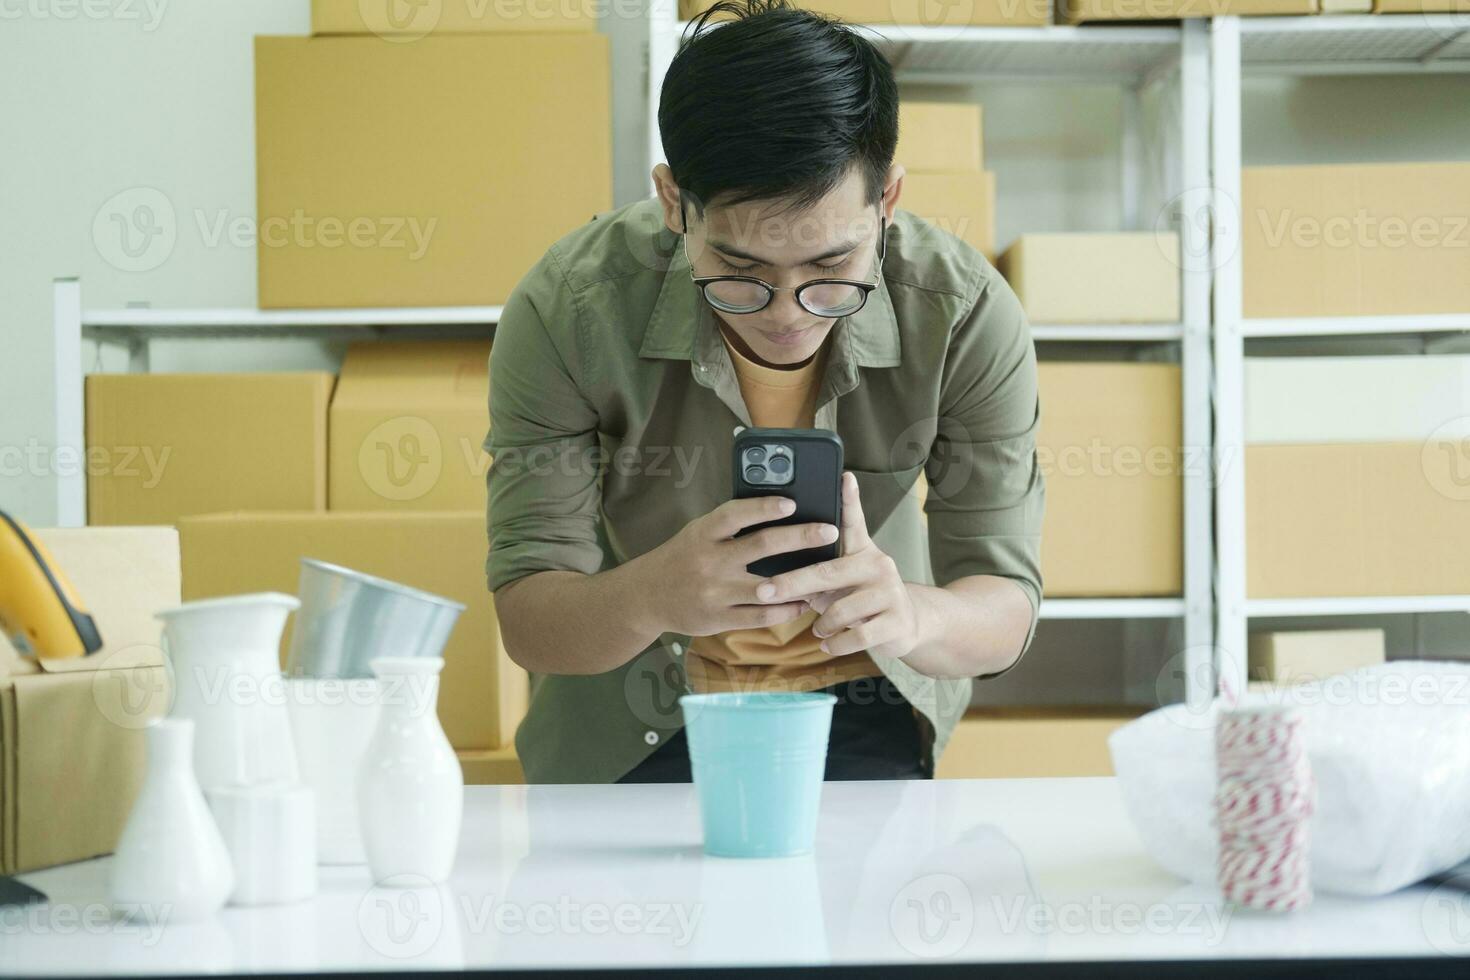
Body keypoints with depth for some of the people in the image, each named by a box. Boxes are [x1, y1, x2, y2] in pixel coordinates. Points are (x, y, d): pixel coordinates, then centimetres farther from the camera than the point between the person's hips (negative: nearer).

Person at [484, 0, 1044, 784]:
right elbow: (527, 624, -22)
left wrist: (910, 616, -43)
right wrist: (651, 597, -47)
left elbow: (1004, 610, -17)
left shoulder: (966, 316, -21)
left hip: (862, 709, 0)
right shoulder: (569, 313, -24)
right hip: (632, 726, 0)